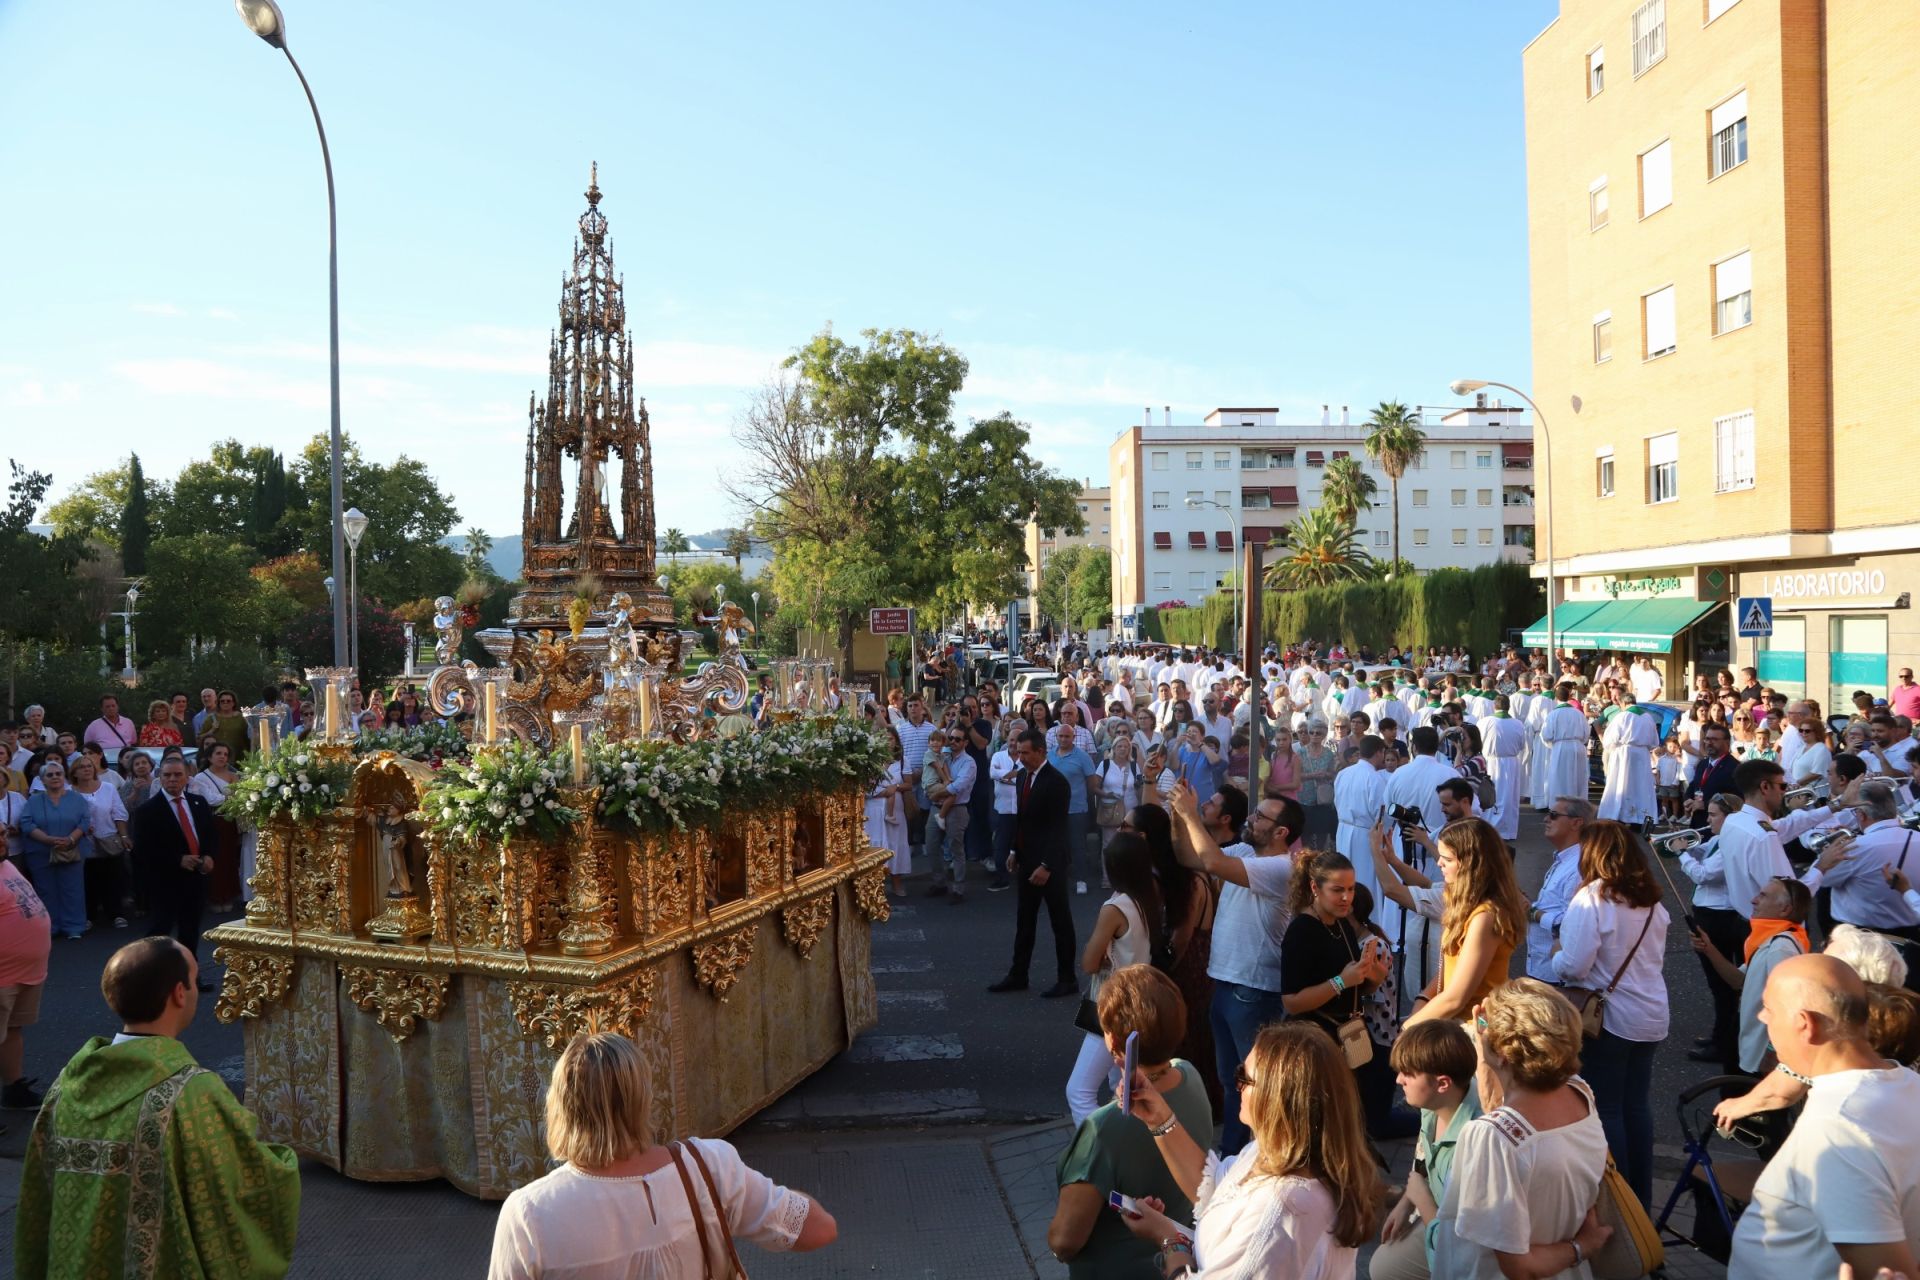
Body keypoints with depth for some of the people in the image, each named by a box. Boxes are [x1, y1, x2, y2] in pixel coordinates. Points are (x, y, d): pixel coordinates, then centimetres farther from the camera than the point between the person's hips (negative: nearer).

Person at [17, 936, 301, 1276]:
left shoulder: (68, 1085, -6)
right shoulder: (193, 1094, -24)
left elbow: (37, 1205, 6)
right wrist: (285, 1160, 3)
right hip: (167, 1269, -6)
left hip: (75, 1267, 6)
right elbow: (269, 1188, -17)